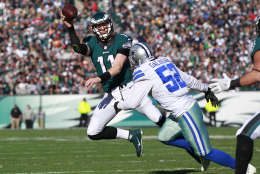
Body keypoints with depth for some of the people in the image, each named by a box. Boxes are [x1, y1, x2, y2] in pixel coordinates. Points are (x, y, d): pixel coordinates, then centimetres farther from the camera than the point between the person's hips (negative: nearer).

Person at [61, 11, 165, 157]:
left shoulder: (122, 40, -8)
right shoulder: (93, 43, 4)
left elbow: (117, 68, -19)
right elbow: (79, 48, -20)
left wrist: (99, 78, -34)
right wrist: (71, 29, -34)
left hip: (129, 88, -4)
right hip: (111, 95, 4)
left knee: (160, 120, -10)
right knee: (93, 133, -4)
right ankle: (131, 135, 10)